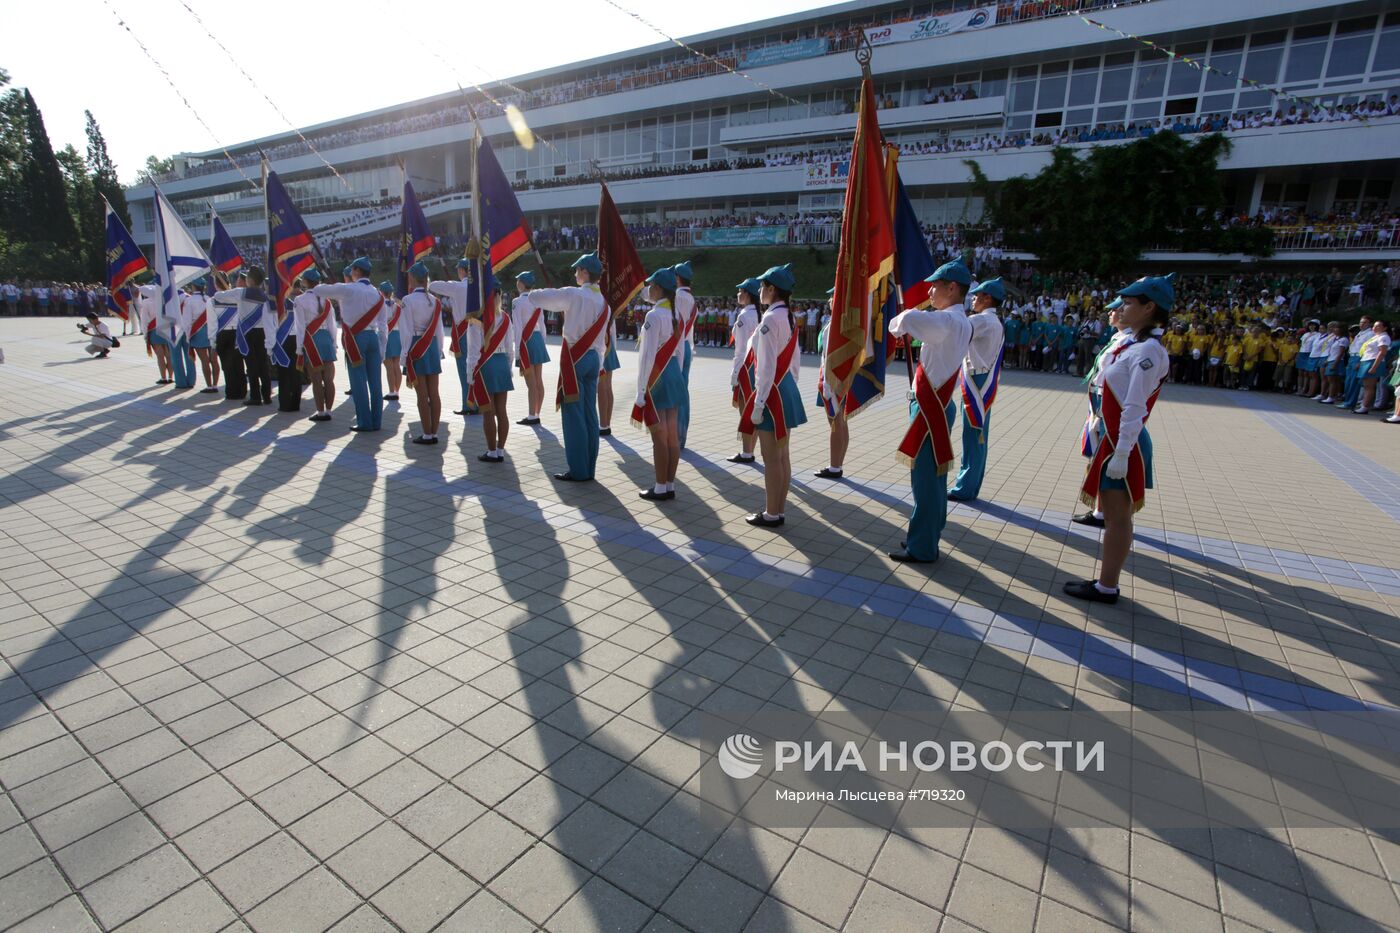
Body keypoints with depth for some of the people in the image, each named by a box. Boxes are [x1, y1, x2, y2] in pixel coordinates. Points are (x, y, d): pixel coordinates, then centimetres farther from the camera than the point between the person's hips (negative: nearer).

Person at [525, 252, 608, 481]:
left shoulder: (573, 294, -10)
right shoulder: (603, 301, 11)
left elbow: (535, 297, -11)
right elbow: (601, 338, 13)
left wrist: (551, 293, 10)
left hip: (574, 359, -7)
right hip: (593, 357, 7)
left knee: (574, 415, -3)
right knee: (590, 414, 9)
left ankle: (578, 471, 0)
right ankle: (589, 468, 15)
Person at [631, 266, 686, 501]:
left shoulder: (654, 316, -15)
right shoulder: (676, 315, 10)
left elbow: (648, 355, -18)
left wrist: (641, 390, -15)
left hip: (657, 378, -8)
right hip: (673, 375, 8)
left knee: (659, 437, -1)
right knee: (672, 436, 10)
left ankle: (660, 489, 6)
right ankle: (670, 486, 18)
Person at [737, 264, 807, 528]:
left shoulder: (770, 319, -17)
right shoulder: (790, 318, 10)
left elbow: (767, 367, -21)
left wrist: (758, 404, -18)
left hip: (772, 393, -9)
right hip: (788, 391, 9)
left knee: (771, 458, 0)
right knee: (782, 455, 14)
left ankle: (772, 514, 11)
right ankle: (779, 510, 24)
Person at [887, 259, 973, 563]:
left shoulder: (948, 320, -18)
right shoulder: (959, 321, 14)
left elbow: (908, 318, -34)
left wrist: (897, 325, -13)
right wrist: (907, 326, -2)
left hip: (930, 409, -10)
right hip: (938, 405, 10)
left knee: (925, 479, -3)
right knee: (933, 477, 17)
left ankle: (922, 548, 6)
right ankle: (927, 536, 29)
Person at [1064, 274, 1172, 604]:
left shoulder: (1148, 351, -18)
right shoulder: (1131, 342, 11)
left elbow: (1135, 410, -21)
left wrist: (1121, 456, -21)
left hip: (1124, 443, -9)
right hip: (1113, 437, 9)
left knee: (1117, 517, 0)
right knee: (1113, 514, 15)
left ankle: (1107, 587, 11)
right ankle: (1105, 581, 26)